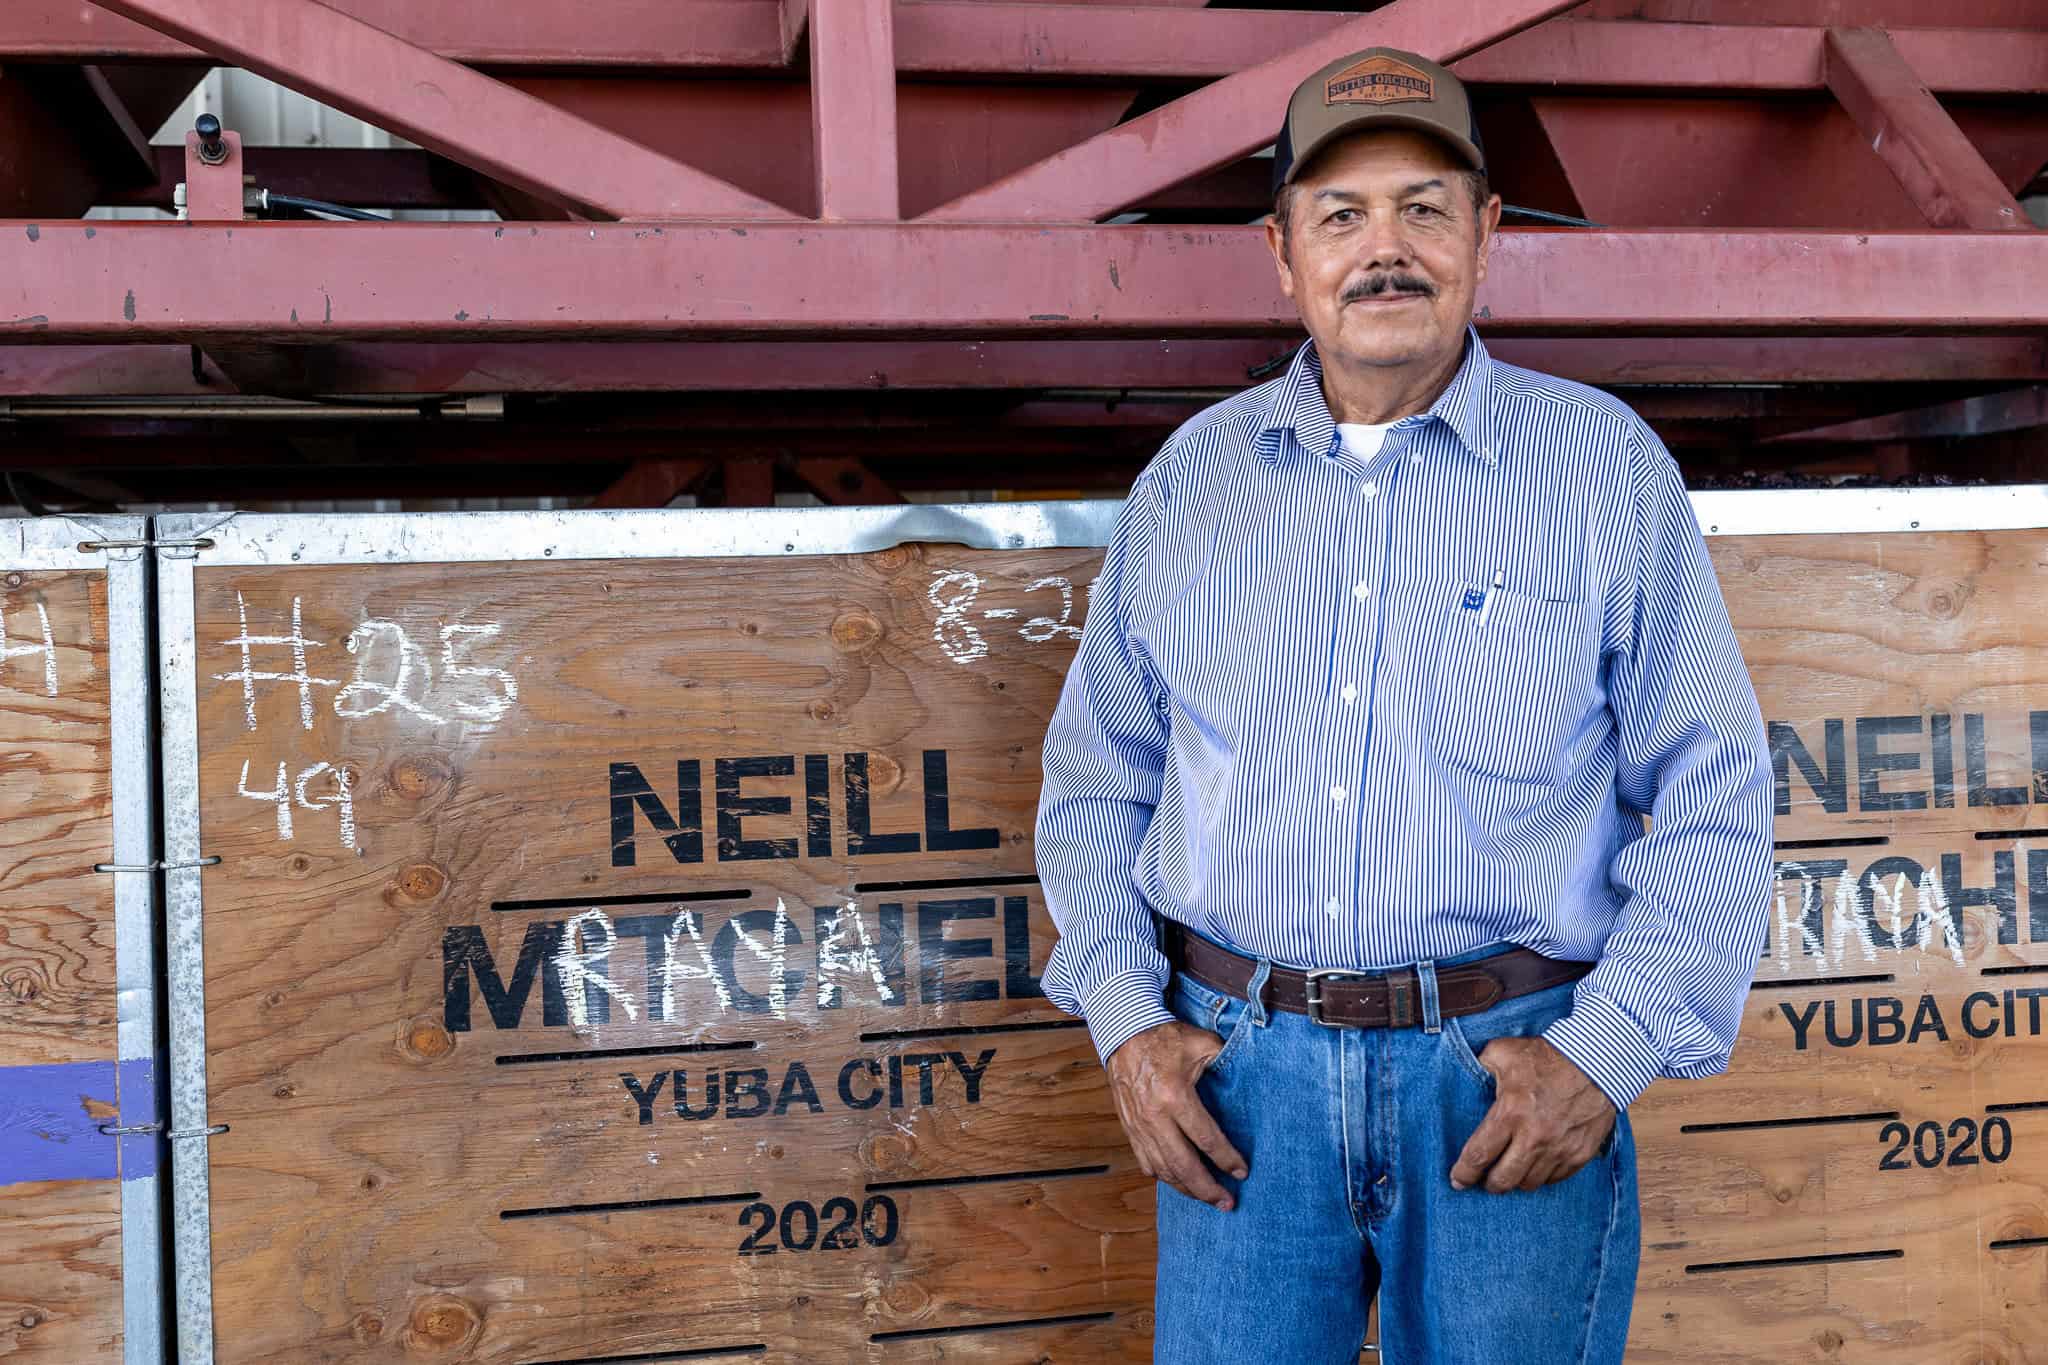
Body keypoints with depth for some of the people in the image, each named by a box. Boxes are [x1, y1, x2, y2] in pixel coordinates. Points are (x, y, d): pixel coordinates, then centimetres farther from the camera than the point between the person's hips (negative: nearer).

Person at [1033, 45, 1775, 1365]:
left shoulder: (1606, 463, 1)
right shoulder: (1192, 476, 7)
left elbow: (1711, 797, 0)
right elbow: (1097, 776, 13)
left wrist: (1607, 1053, -10)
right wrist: (1125, 1018, 1)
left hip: (1509, 1078, -1)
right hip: (1241, 1074, 2)